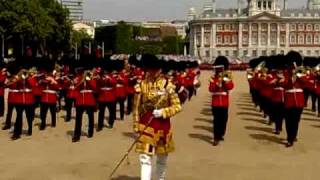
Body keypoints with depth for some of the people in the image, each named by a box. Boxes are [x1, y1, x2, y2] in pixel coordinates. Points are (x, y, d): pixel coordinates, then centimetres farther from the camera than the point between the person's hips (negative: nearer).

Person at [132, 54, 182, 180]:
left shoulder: (167, 86, -6)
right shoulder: (141, 86, -3)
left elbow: (177, 106, -3)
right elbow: (136, 109, 1)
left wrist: (163, 112, -19)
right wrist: (136, 128, -1)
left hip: (163, 125, 1)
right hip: (145, 125, -1)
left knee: (162, 158, 16)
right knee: (145, 158, -7)